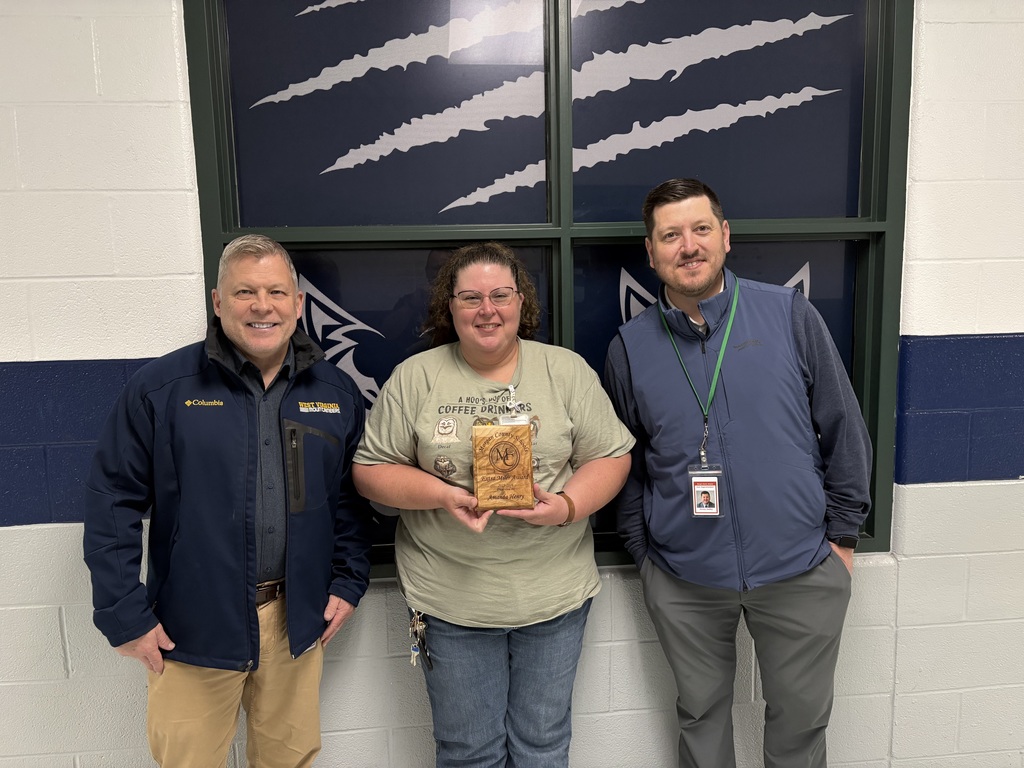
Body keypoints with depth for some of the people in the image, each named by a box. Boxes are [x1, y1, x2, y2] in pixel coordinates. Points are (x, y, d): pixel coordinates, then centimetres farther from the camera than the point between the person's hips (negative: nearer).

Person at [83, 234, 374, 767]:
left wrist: (348, 582, 4)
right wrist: (125, 614, -7)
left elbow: (352, 497, 9)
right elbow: (112, 499, -6)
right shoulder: (161, 386, -8)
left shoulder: (335, 393, 2)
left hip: (296, 622, 3)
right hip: (191, 625, -2)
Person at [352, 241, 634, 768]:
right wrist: (442, 496, -16)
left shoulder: (567, 370, 1)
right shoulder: (415, 378, -1)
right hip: (450, 599, 0)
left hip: (553, 594, 1)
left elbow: (610, 456, 1)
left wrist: (567, 506, -17)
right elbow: (371, 469, 0)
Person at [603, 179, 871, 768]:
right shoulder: (631, 345, -2)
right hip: (683, 580, 1)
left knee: (801, 720, 17)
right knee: (701, 716, 19)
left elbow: (844, 429, 0)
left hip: (801, 570, 0)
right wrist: (643, 549, 5)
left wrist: (843, 534, 1)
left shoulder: (790, 314, -5)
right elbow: (624, 462, 6)